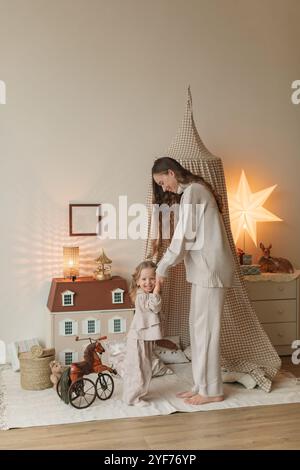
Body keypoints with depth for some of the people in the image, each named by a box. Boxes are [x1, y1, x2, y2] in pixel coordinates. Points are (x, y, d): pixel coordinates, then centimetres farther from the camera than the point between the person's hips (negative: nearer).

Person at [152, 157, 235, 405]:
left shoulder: (192, 192, -12)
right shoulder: (197, 190, 18)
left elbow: (183, 236, -17)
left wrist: (162, 267, -7)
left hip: (210, 268, -10)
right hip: (205, 268, 10)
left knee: (206, 327, -3)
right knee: (198, 326, 12)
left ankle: (212, 390, 7)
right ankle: (202, 385, 20)